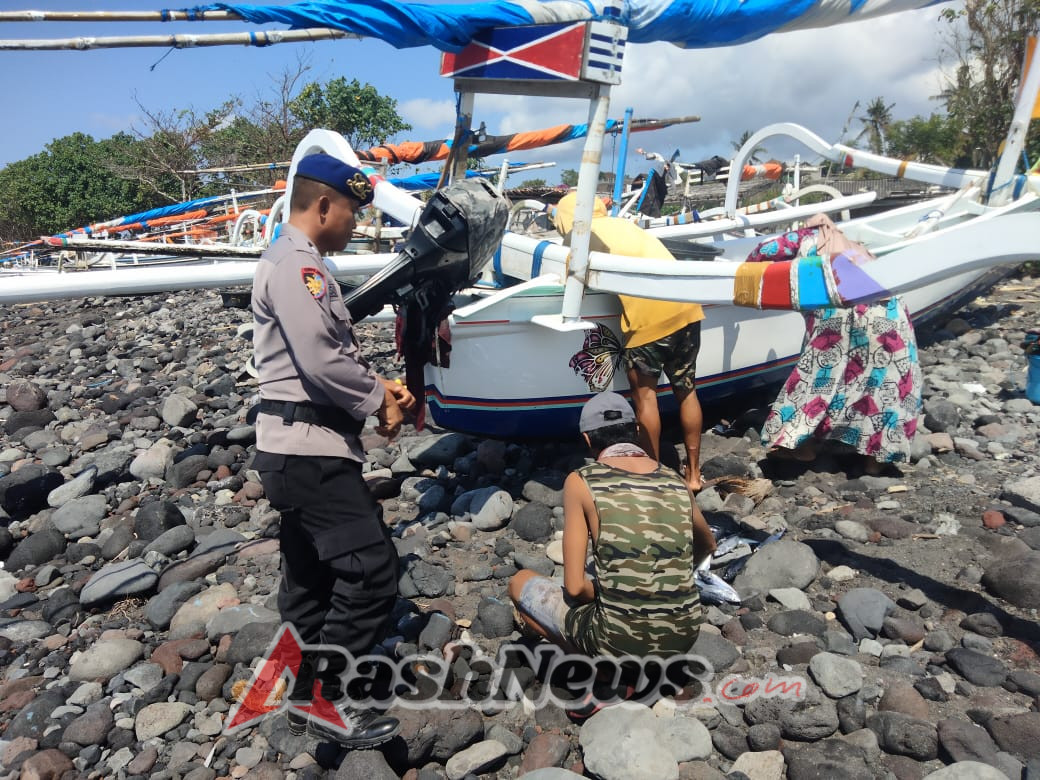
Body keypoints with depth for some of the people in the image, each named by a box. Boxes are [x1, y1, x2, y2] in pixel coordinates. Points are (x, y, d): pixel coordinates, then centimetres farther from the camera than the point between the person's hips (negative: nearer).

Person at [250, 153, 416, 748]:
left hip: (301, 447, 11)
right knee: (372, 568, -7)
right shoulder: (295, 263, -14)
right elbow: (322, 361, -23)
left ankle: (307, 697, 30)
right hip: (310, 448, -11)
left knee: (312, 577, 17)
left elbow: (337, 350, 20)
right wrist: (379, 403, -9)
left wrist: (380, 386, 7)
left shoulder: (300, 264, 19)